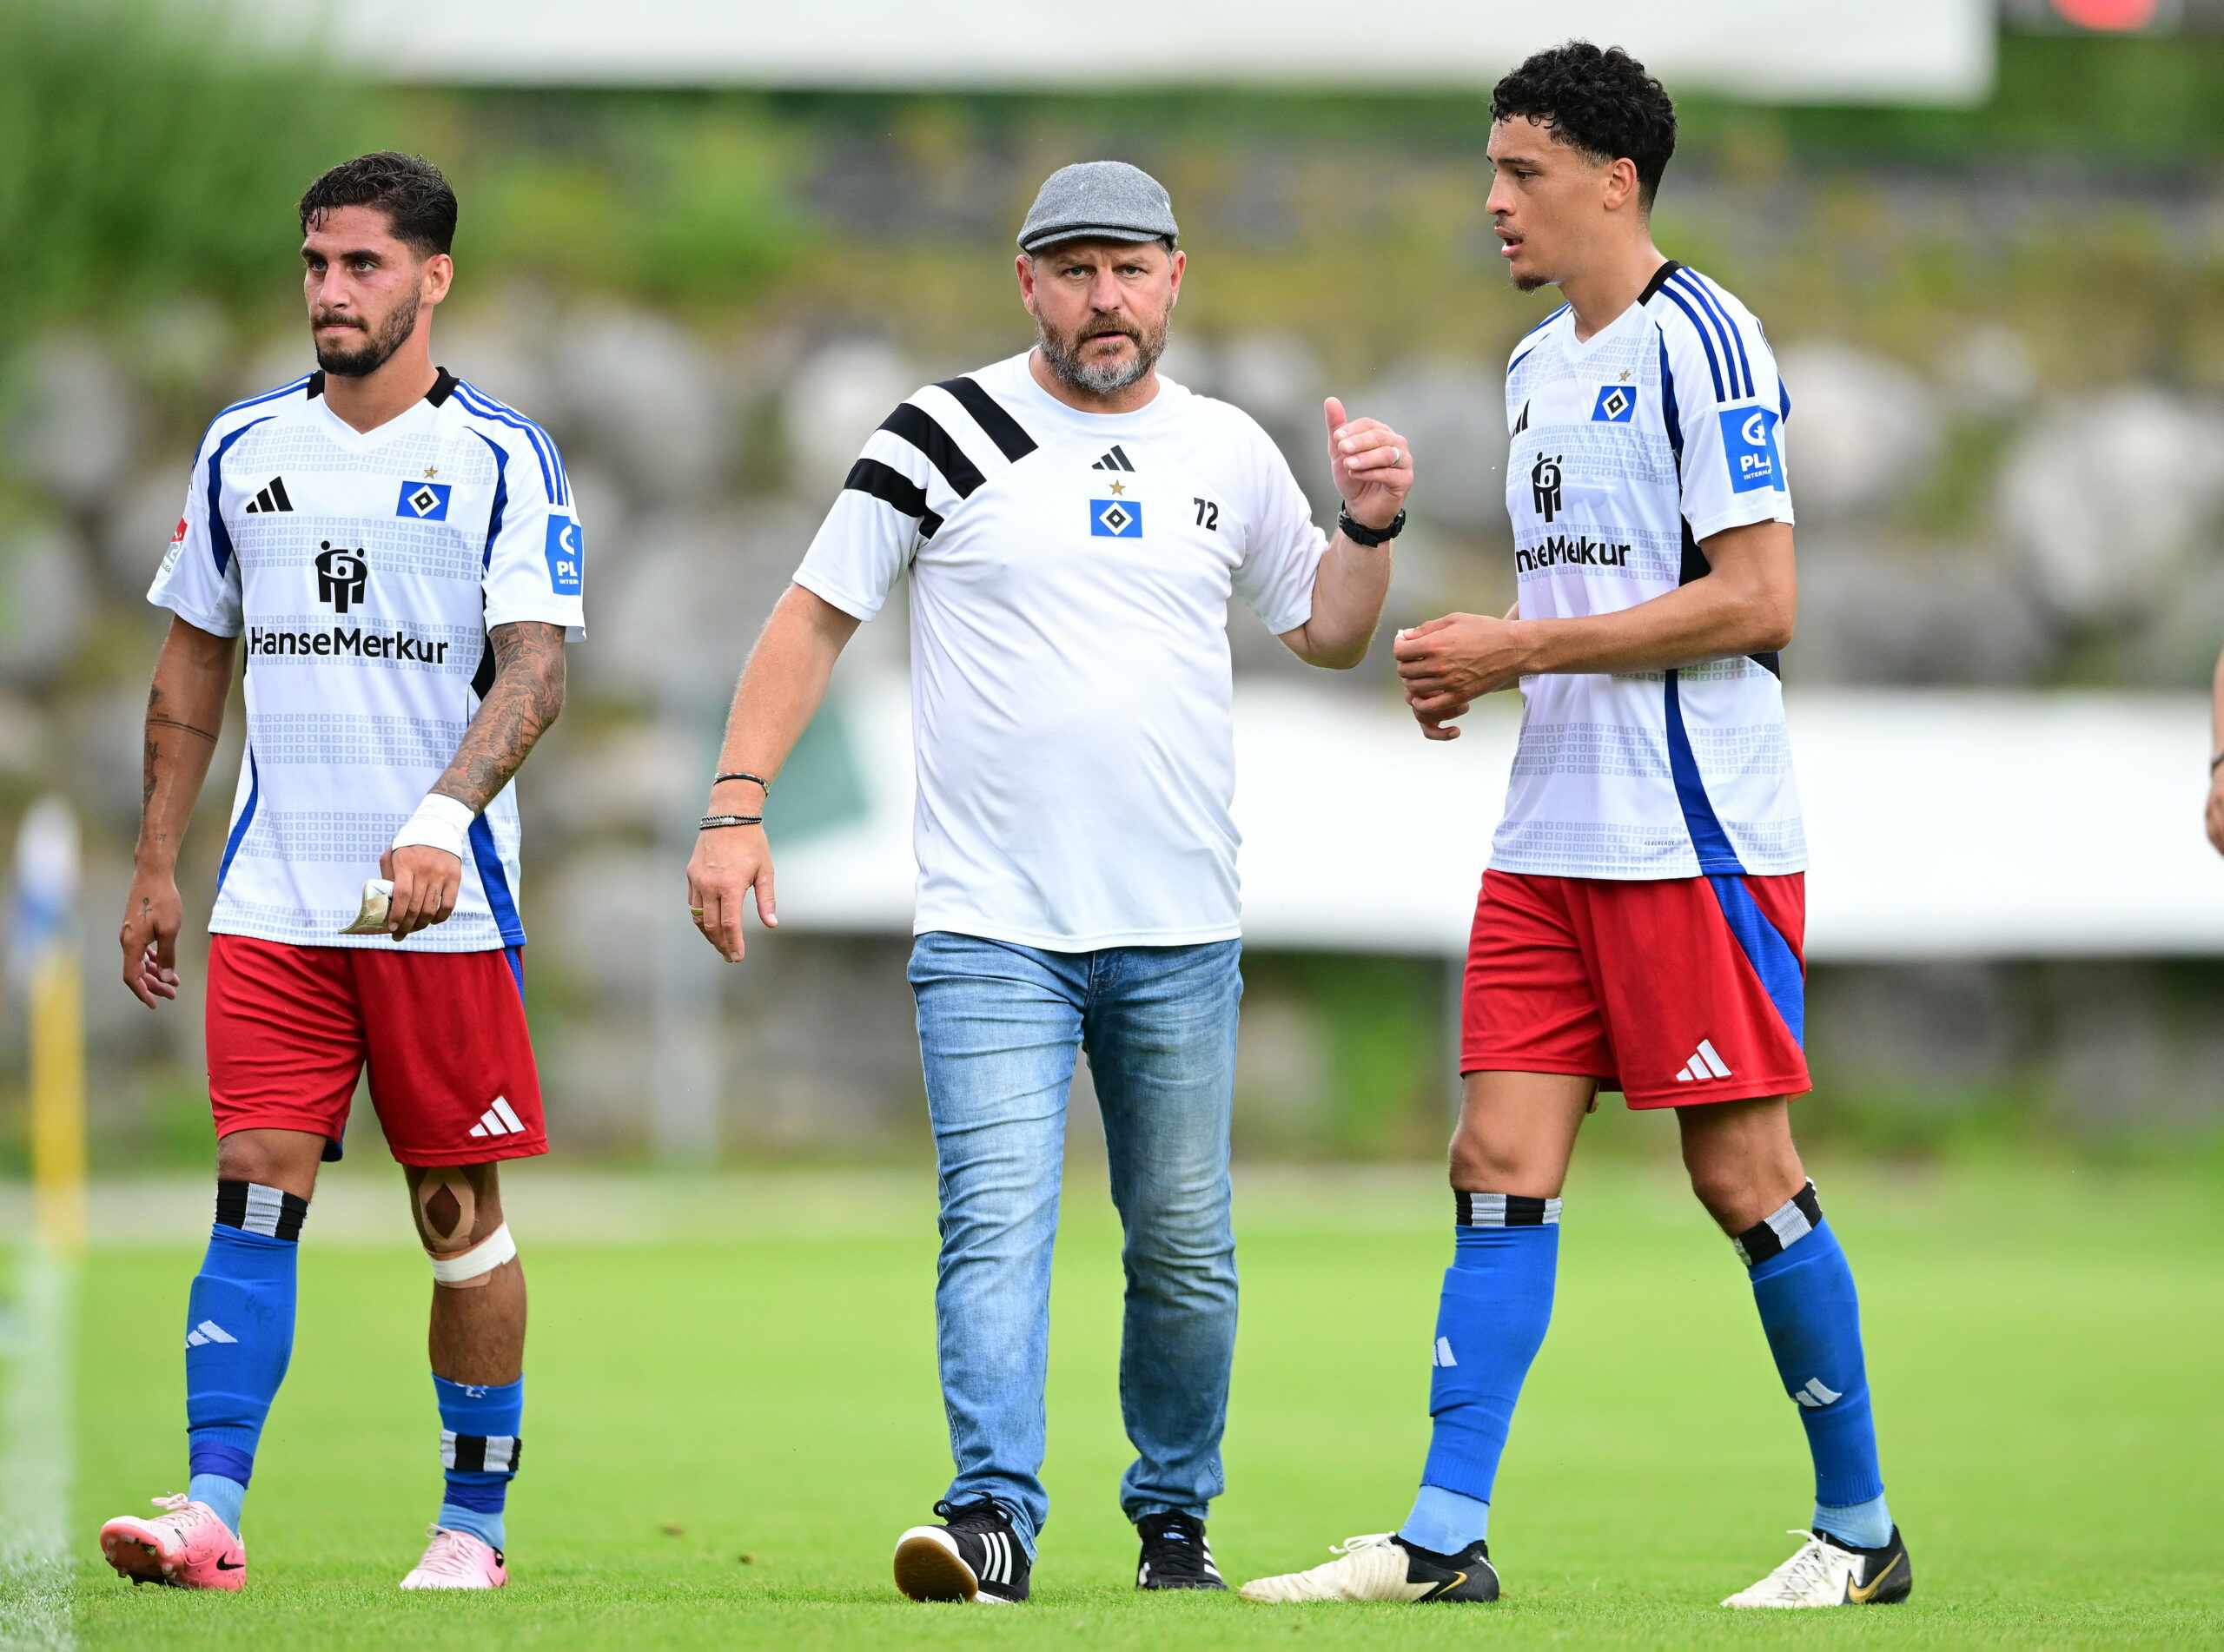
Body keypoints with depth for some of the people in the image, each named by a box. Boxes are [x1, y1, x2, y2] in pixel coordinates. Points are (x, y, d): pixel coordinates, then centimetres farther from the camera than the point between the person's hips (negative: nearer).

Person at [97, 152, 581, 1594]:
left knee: (458, 1209, 2)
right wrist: (156, 867, 15)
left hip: (444, 905, -3)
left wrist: (444, 817, -29)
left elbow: (535, 669, -13)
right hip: (273, 899, 3)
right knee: (258, 1187, -7)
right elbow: (194, 664, 18)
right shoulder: (242, 450, 10)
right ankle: (212, 1510, -11)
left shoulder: (502, 458, -3)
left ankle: (475, 1521, 12)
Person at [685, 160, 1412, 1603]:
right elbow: (815, 619, 3)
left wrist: (1372, 527, 1)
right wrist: (737, 809, -6)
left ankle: (1175, 1519, 21)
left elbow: (1326, 631, 21)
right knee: (997, 1225, -16)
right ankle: (995, 1515, -22)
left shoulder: (1230, 453, 10)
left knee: (1187, 1252, 7)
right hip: (990, 929, -3)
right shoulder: (945, 436, 0)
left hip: (1182, 938, 3)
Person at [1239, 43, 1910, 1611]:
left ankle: (1860, 1527, 9)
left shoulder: (1700, 341, -11)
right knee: (1501, 1163, 0)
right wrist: (1474, 667, 6)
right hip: (1553, 835, 8)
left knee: (1743, 1172, -3)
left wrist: (1522, 647, -15)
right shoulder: (1540, 363, 17)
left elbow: (1756, 601, -17)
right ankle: (1445, 1537, -2)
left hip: (1698, 835, -8)